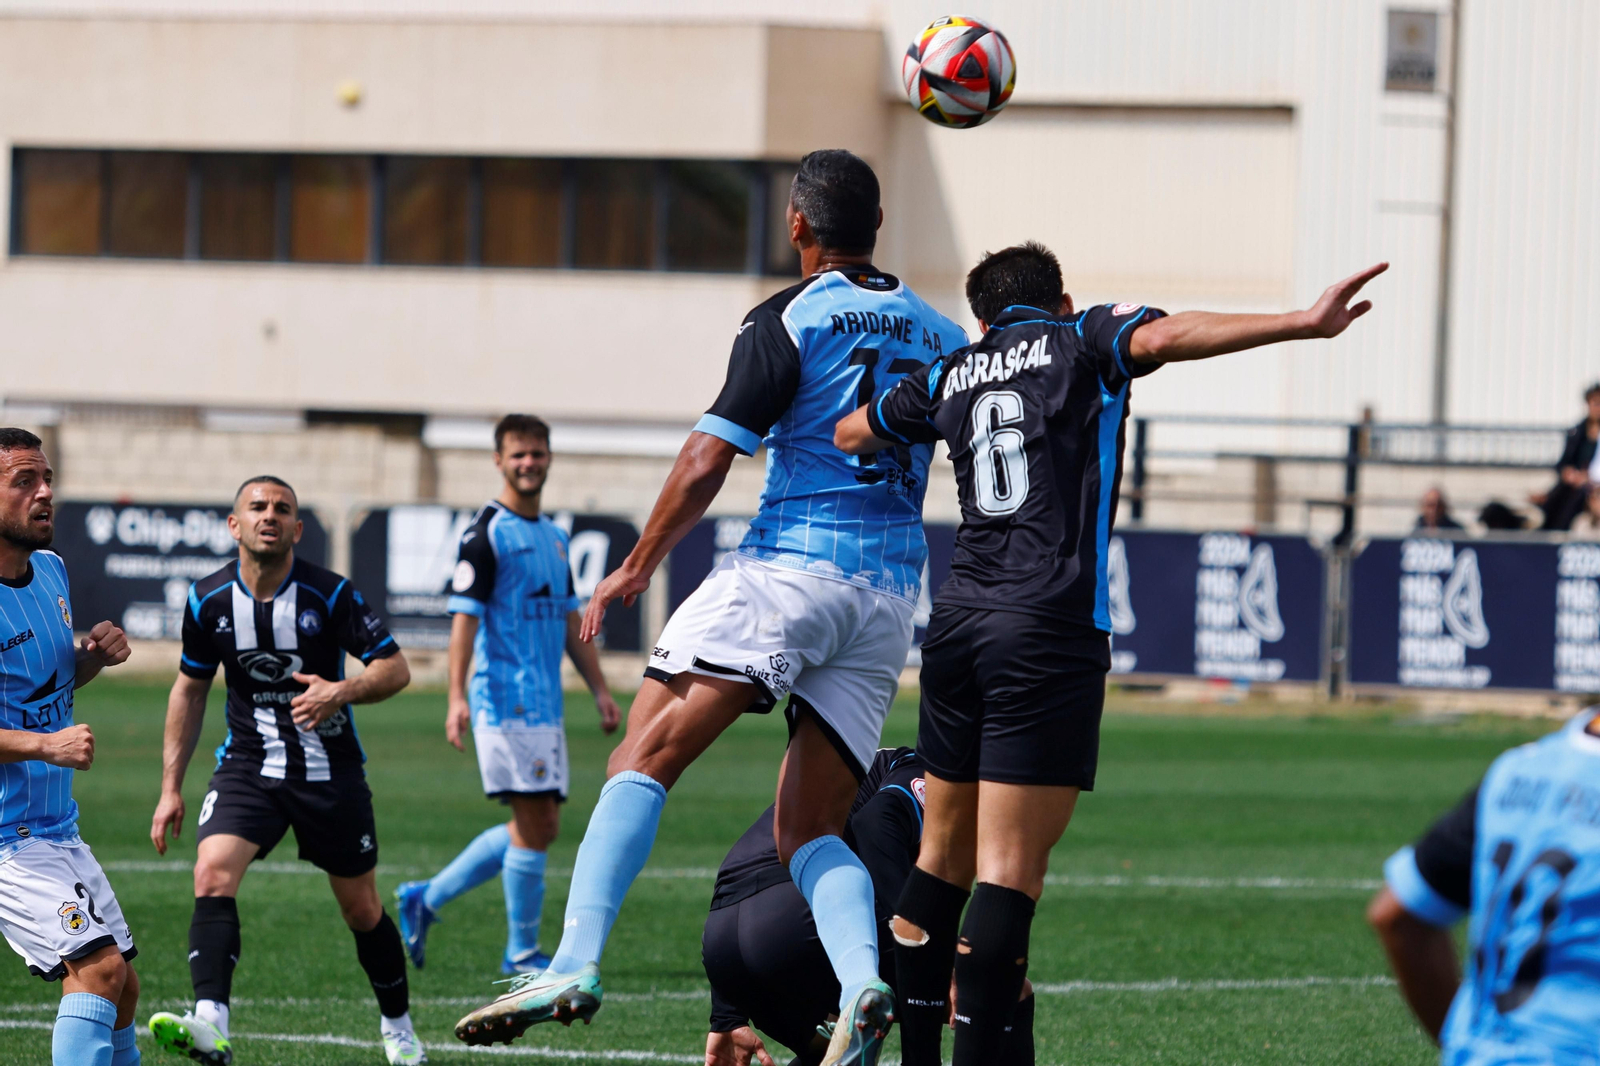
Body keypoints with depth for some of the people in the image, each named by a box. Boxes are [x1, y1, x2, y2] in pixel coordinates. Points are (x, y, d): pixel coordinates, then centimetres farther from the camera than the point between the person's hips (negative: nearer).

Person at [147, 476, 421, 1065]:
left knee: (362, 909, 9)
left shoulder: (330, 595, -12)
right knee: (213, 874, -24)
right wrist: (171, 786, 9)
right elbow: (190, 688, 11)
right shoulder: (209, 600, -3)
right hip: (248, 767, 1)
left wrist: (341, 692, -28)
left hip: (331, 769, -1)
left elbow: (395, 668, -7)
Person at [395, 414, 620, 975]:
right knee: (534, 825, -8)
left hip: (545, 705, 9)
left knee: (540, 827, 9)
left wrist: (600, 690, 17)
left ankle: (426, 899, 19)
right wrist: (457, 696, -22)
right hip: (505, 701, -9)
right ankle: (522, 953, 1)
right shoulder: (485, 534, -8)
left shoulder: (554, 538, 17)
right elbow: (464, 617, -14)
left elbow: (570, 622, 23)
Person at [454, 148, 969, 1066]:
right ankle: (861, 982, -20)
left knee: (643, 760, -8)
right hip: (892, 595, 6)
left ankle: (576, 965, -24)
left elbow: (706, 465, -8)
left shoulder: (788, 322, -3)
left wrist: (638, 568, 2)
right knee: (810, 830, 8)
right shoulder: (940, 334, 13)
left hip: (790, 571, -6)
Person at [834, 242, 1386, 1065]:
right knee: (1009, 872, -9)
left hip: (957, 626, 5)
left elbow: (846, 434, 35)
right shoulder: (1084, 341, 6)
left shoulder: (950, 375, 19)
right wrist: (1306, 324, -23)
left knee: (943, 857, 15)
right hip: (1049, 634, -5)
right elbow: (1165, 337, -15)